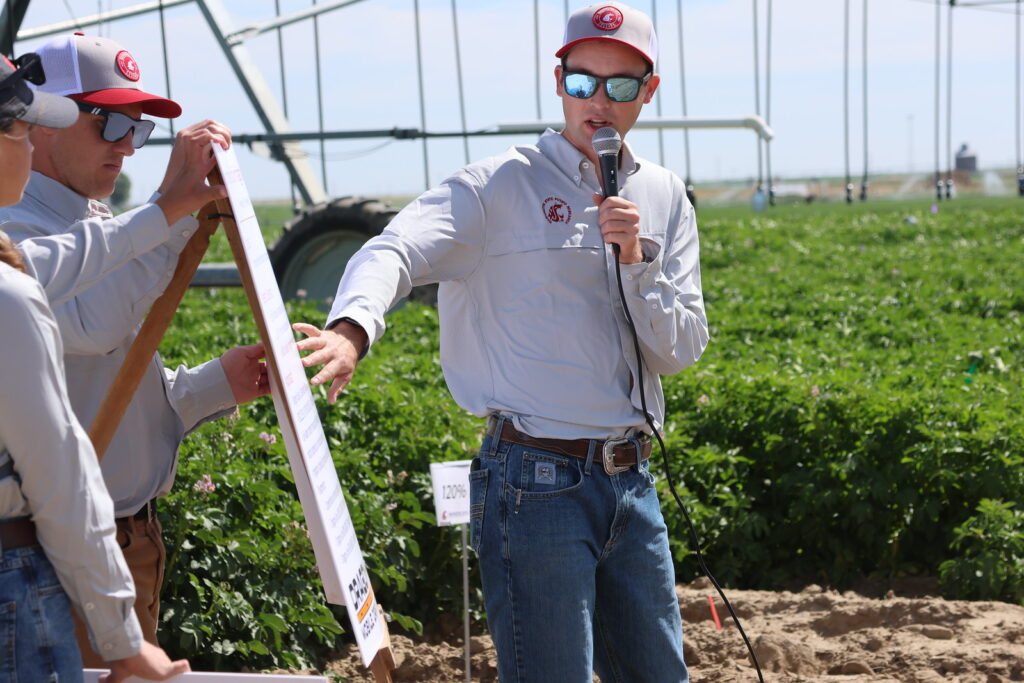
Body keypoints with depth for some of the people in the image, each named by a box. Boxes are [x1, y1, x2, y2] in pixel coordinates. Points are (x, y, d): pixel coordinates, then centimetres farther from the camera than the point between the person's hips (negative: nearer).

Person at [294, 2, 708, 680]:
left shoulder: (664, 198, 11)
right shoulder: (501, 186, -6)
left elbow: (681, 352, 8)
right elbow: (396, 249, -23)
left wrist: (638, 261, -10)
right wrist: (351, 329, -44)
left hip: (631, 482, 6)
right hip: (538, 483, -6)